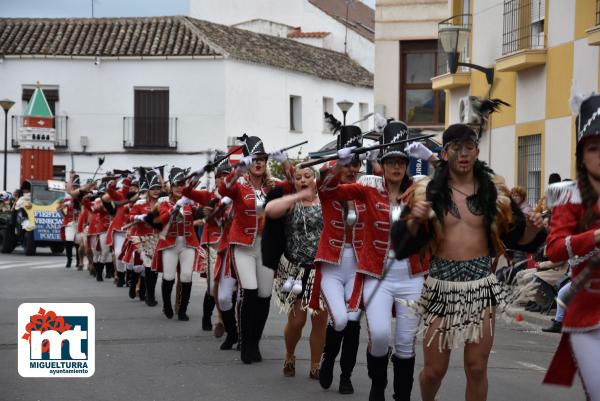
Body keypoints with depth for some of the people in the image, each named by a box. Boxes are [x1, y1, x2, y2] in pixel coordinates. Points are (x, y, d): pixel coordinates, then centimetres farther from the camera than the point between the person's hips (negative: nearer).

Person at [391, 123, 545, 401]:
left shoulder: (494, 190, 4)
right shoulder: (427, 191, -1)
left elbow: (516, 237, 6)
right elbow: (404, 242, -4)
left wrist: (532, 228, -15)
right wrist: (414, 221, -24)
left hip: (482, 284, 1)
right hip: (441, 286, -1)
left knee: (477, 368, 4)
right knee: (434, 369, 7)